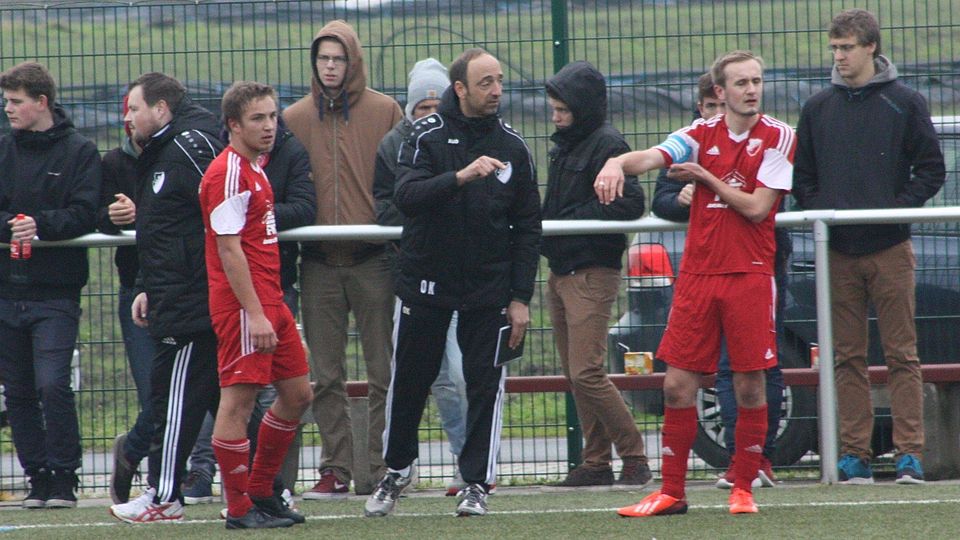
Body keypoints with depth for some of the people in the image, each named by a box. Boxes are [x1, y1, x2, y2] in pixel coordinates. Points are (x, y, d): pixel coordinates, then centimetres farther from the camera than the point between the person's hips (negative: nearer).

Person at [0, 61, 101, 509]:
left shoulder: (80, 152, -1)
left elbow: (85, 214, -9)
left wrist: (41, 225, -24)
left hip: (55, 291, -4)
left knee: (52, 384, -13)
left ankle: (64, 477, -3)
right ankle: (38, 476, 14)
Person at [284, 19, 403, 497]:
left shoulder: (384, 112, 4)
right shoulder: (296, 118, 10)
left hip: (373, 259, -2)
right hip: (318, 261, 3)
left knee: (383, 372, -2)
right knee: (325, 375, 3)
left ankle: (383, 469, 2)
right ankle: (336, 470, 8)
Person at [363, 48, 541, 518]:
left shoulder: (512, 147, 2)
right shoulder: (427, 136, -5)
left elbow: (528, 227, 5)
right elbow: (406, 196, -21)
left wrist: (520, 297, -1)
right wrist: (460, 177, -35)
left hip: (489, 286, 1)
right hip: (425, 280, -1)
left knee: (485, 382, -3)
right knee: (409, 379, 7)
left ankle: (476, 483, 5)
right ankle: (396, 470, 26)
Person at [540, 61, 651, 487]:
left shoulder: (606, 145, -12)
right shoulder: (564, 146, 16)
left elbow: (630, 203, -22)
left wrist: (569, 221, -20)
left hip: (592, 273, -9)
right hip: (561, 272, 9)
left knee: (586, 373, -12)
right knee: (575, 375, 9)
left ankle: (634, 456, -4)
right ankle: (596, 461, 14)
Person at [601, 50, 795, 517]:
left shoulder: (778, 137, -1)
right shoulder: (702, 134, 7)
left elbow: (756, 208, -9)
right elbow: (651, 157, -10)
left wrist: (705, 177, -4)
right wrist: (617, 163, -31)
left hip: (750, 274, -2)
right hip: (697, 273, 2)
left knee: (749, 384, -1)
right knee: (677, 385, 0)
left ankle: (743, 488, 11)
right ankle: (671, 492, 7)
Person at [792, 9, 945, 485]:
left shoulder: (905, 104, 3)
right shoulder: (818, 109, 11)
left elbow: (931, 171, 3)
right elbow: (802, 177, 15)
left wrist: (898, 206, -10)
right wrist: (817, 209, -2)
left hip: (890, 249, -3)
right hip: (837, 252, 3)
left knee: (902, 355, -3)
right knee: (847, 357, 2)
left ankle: (909, 453, -4)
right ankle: (854, 454, 5)